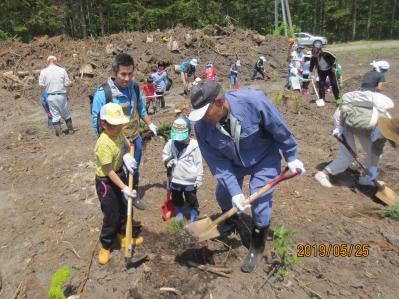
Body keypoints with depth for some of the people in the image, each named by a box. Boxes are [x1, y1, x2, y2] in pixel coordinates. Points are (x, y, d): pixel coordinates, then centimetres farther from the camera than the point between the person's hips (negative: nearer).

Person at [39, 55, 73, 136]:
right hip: (62, 95, 0)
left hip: (51, 96, 0)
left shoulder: (43, 72, -2)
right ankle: (70, 130, 28)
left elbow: (42, 86, -2)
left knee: (55, 115, 9)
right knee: (66, 114, 15)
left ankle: (58, 133, 14)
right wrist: (67, 95, 9)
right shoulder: (62, 70, -4)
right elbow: (66, 84, -2)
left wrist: (42, 95, 13)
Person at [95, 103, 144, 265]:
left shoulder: (119, 132, -8)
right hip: (106, 182, -8)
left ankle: (123, 236, 42)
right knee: (112, 215, 3)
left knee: (125, 208, 20)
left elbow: (126, 145, 9)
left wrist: (127, 156, -15)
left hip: (120, 174, 8)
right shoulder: (103, 145, -31)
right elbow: (109, 171, -28)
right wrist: (124, 188, -27)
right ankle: (105, 246, 26)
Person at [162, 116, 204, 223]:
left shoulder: (194, 145, -17)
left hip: (190, 181, -3)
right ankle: (179, 215, 47)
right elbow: (164, 154, 8)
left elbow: (198, 163, -11)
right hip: (175, 179, 3)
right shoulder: (170, 143, -10)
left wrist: (199, 179, -9)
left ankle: (194, 220, 37)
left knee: (192, 201, 17)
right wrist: (167, 161, -14)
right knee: (176, 199, 23)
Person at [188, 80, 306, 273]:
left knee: (260, 201, -8)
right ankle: (231, 221, 50)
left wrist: (291, 157, -9)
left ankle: (257, 248, 18)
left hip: (264, 158, -3)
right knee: (223, 195, 13)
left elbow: (279, 129, -21)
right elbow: (217, 162, -18)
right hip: (232, 161, 4)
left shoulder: (253, 101, -38)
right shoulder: (202, 126, -27)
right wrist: (234, 191, -23)